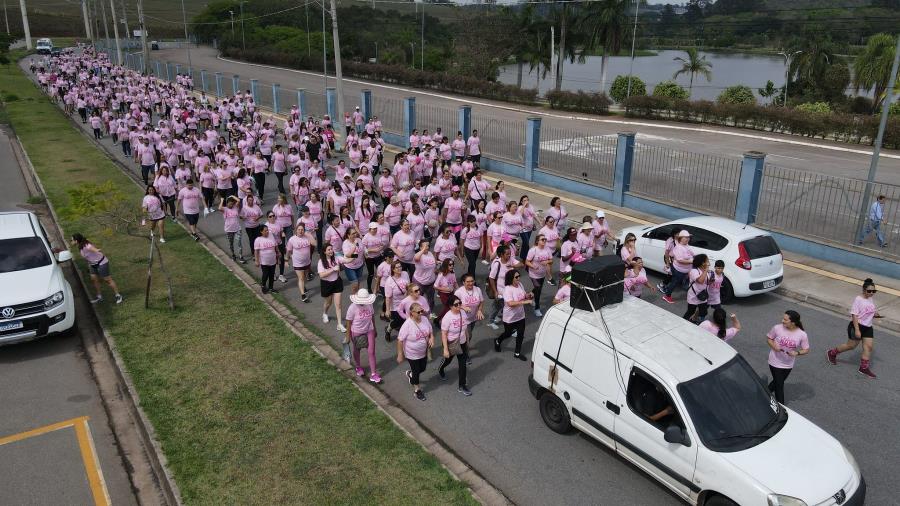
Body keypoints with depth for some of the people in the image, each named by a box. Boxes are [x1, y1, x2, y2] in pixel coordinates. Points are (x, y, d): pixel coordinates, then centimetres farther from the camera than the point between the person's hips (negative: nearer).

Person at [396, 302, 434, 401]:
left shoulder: (425, 319, -12)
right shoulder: (407, 325, -29)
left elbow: (430, 331, 5)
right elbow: (400, 340, -21)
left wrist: (432, 338, -17)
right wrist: (400, 355, -17)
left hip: (423, 352, 6)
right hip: (412, 355, -6)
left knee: (422, 369, 23)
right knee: (416, 371, 12)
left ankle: (410, 374, 55)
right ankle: (417, 390, 38)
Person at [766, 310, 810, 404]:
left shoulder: (802, 334, -15)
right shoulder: (777, 328, -16)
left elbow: (806, 350, -6)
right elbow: (769, 338, -1)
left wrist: (797, 353, -25)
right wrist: (773, 346, -21)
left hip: (788, 364, 2)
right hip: (775, 362, -2)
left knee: (778, 382, 23)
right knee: (779, 385, 2)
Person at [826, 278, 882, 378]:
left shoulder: (871, 299, 6)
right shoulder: (858, 299, -17)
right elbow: (854, 315, -20)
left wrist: (875, 314, 0)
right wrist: (857, 330, -24)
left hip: (868, 327, 7)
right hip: (857, 326, -7)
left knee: (869, 346, 1)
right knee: (851, 345, 4)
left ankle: (864, 368, 11)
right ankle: (832, 353, 26)